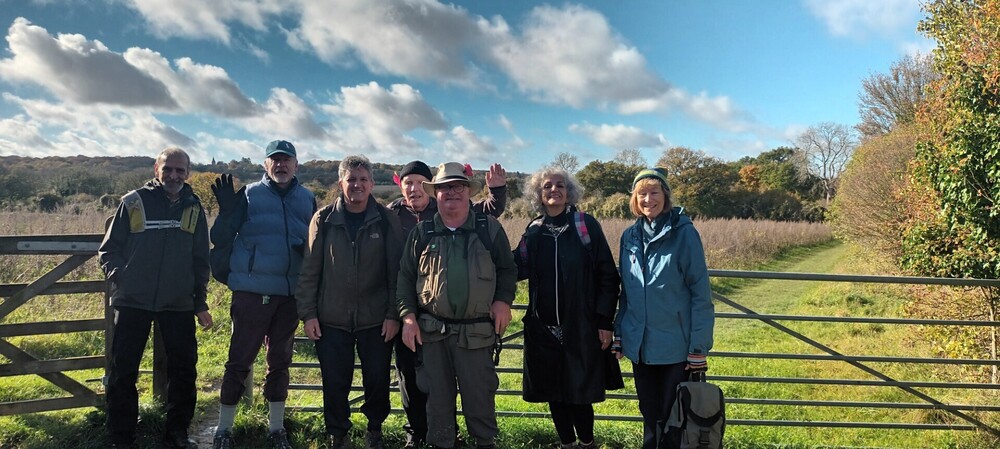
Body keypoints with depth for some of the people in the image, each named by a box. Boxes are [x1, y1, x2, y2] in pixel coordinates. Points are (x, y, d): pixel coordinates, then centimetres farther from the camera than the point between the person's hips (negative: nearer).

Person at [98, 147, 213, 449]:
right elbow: (108, 250, 5)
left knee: (184, 370, 6)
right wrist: (120, 277, -11)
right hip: (132, 302, -2)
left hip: (179, 304, 2)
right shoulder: (134, 202, 1)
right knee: (123, 371, 3)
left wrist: (201, 303, 9)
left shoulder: (193, 208, 8)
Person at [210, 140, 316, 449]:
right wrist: (227, 211, -19)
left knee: (280, 362, 13)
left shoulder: (308, 200, 7)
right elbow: (220, 240, -3)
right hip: (251, 292, -3)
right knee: (239, 362, 1)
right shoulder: (249, 195, -1)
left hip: (291, 294, 3)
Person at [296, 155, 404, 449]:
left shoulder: (387, 221, -2)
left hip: (376, 320, 0)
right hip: (331, 320, 0)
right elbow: (309, 271, 1)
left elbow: (395, 272, -2)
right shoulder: (324, 220, 0)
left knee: (378, 381, 7)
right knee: (335, 384, 8)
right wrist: (308, 313, -3)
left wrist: (393, 315, -6)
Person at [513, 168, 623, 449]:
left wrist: (605, 321, -9)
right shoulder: (534, 231, 7)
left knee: (580, 392, 2)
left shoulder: (586, 226, -3)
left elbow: (607, 276, -5)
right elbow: (514, 269, -1)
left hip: (582, 328, -3)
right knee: (553, 392, 10)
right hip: (543, 328, 3)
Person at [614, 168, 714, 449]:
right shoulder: (630, 236, 4)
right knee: (650, 414, 18)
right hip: (640, 345, 4)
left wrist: (699, 347, -12)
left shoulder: (684, 233, -10)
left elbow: (700, 293, -11)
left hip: (675, 346, -4)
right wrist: (619, 333, 9)